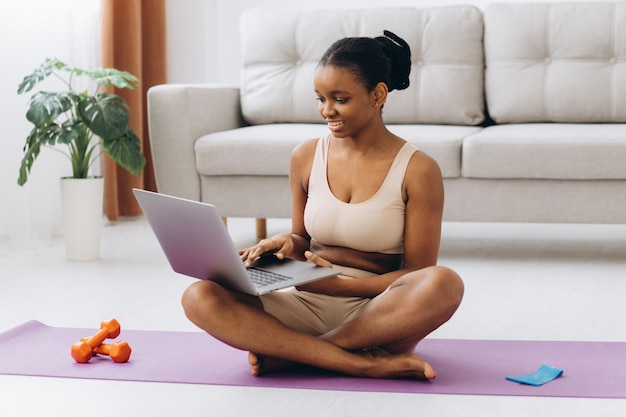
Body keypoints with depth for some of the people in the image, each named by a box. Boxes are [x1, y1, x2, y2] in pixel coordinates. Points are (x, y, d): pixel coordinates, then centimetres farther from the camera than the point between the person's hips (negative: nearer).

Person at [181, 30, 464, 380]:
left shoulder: (418, 170, -5)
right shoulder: (306, 157, 6)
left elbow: (419, 274, -5)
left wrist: (341, 285, -18)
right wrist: (289, 245, -8)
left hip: (380, 315, -3)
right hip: (309, 307, 3)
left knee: (446, 283, -35)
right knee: (200, 298, -21)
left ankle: (290, 353, -21)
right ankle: (365, 364, -25)